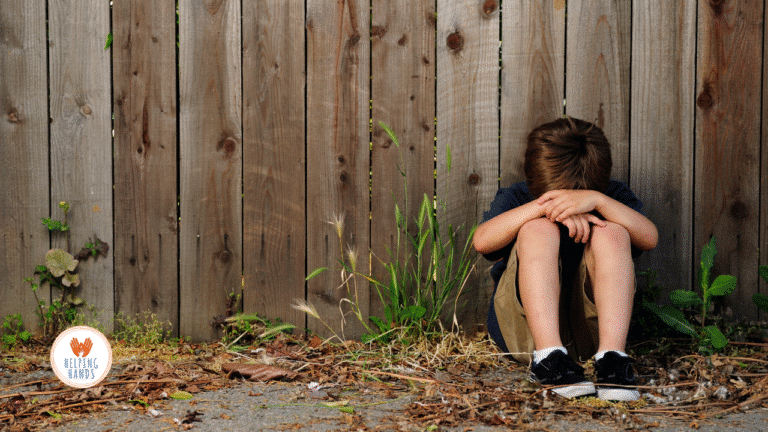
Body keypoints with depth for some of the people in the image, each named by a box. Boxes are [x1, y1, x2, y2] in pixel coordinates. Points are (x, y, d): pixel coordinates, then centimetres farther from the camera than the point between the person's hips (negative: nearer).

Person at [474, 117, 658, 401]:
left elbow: (649, 238, -10)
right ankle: (548, 356, -38)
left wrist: (597, 201, -24)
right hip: (525, 329, 0)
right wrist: (543, 207, -21)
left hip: (591, 322, 1)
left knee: (612, 233, -21)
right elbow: (482, 241, -12)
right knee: (539, 229, -23)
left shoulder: (612, 198, 13)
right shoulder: (515, 198, 11)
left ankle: (611, 356, -35)